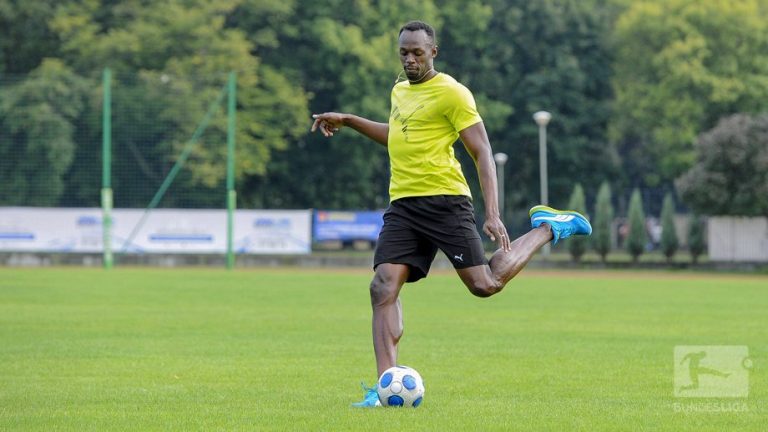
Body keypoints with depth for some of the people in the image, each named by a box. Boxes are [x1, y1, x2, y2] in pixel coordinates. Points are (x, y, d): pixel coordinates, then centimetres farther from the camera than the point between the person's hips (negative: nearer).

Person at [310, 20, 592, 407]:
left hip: (444, 200, -7)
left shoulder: (451, 93, -6)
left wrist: (492, 213, -18)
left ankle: (547, 229, 13)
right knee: (383, 286, -11)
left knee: (484, 285, -11)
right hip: (402, 205, 7)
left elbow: (482, 153, -9)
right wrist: (348, 121, 32)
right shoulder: (399, 91, 19)